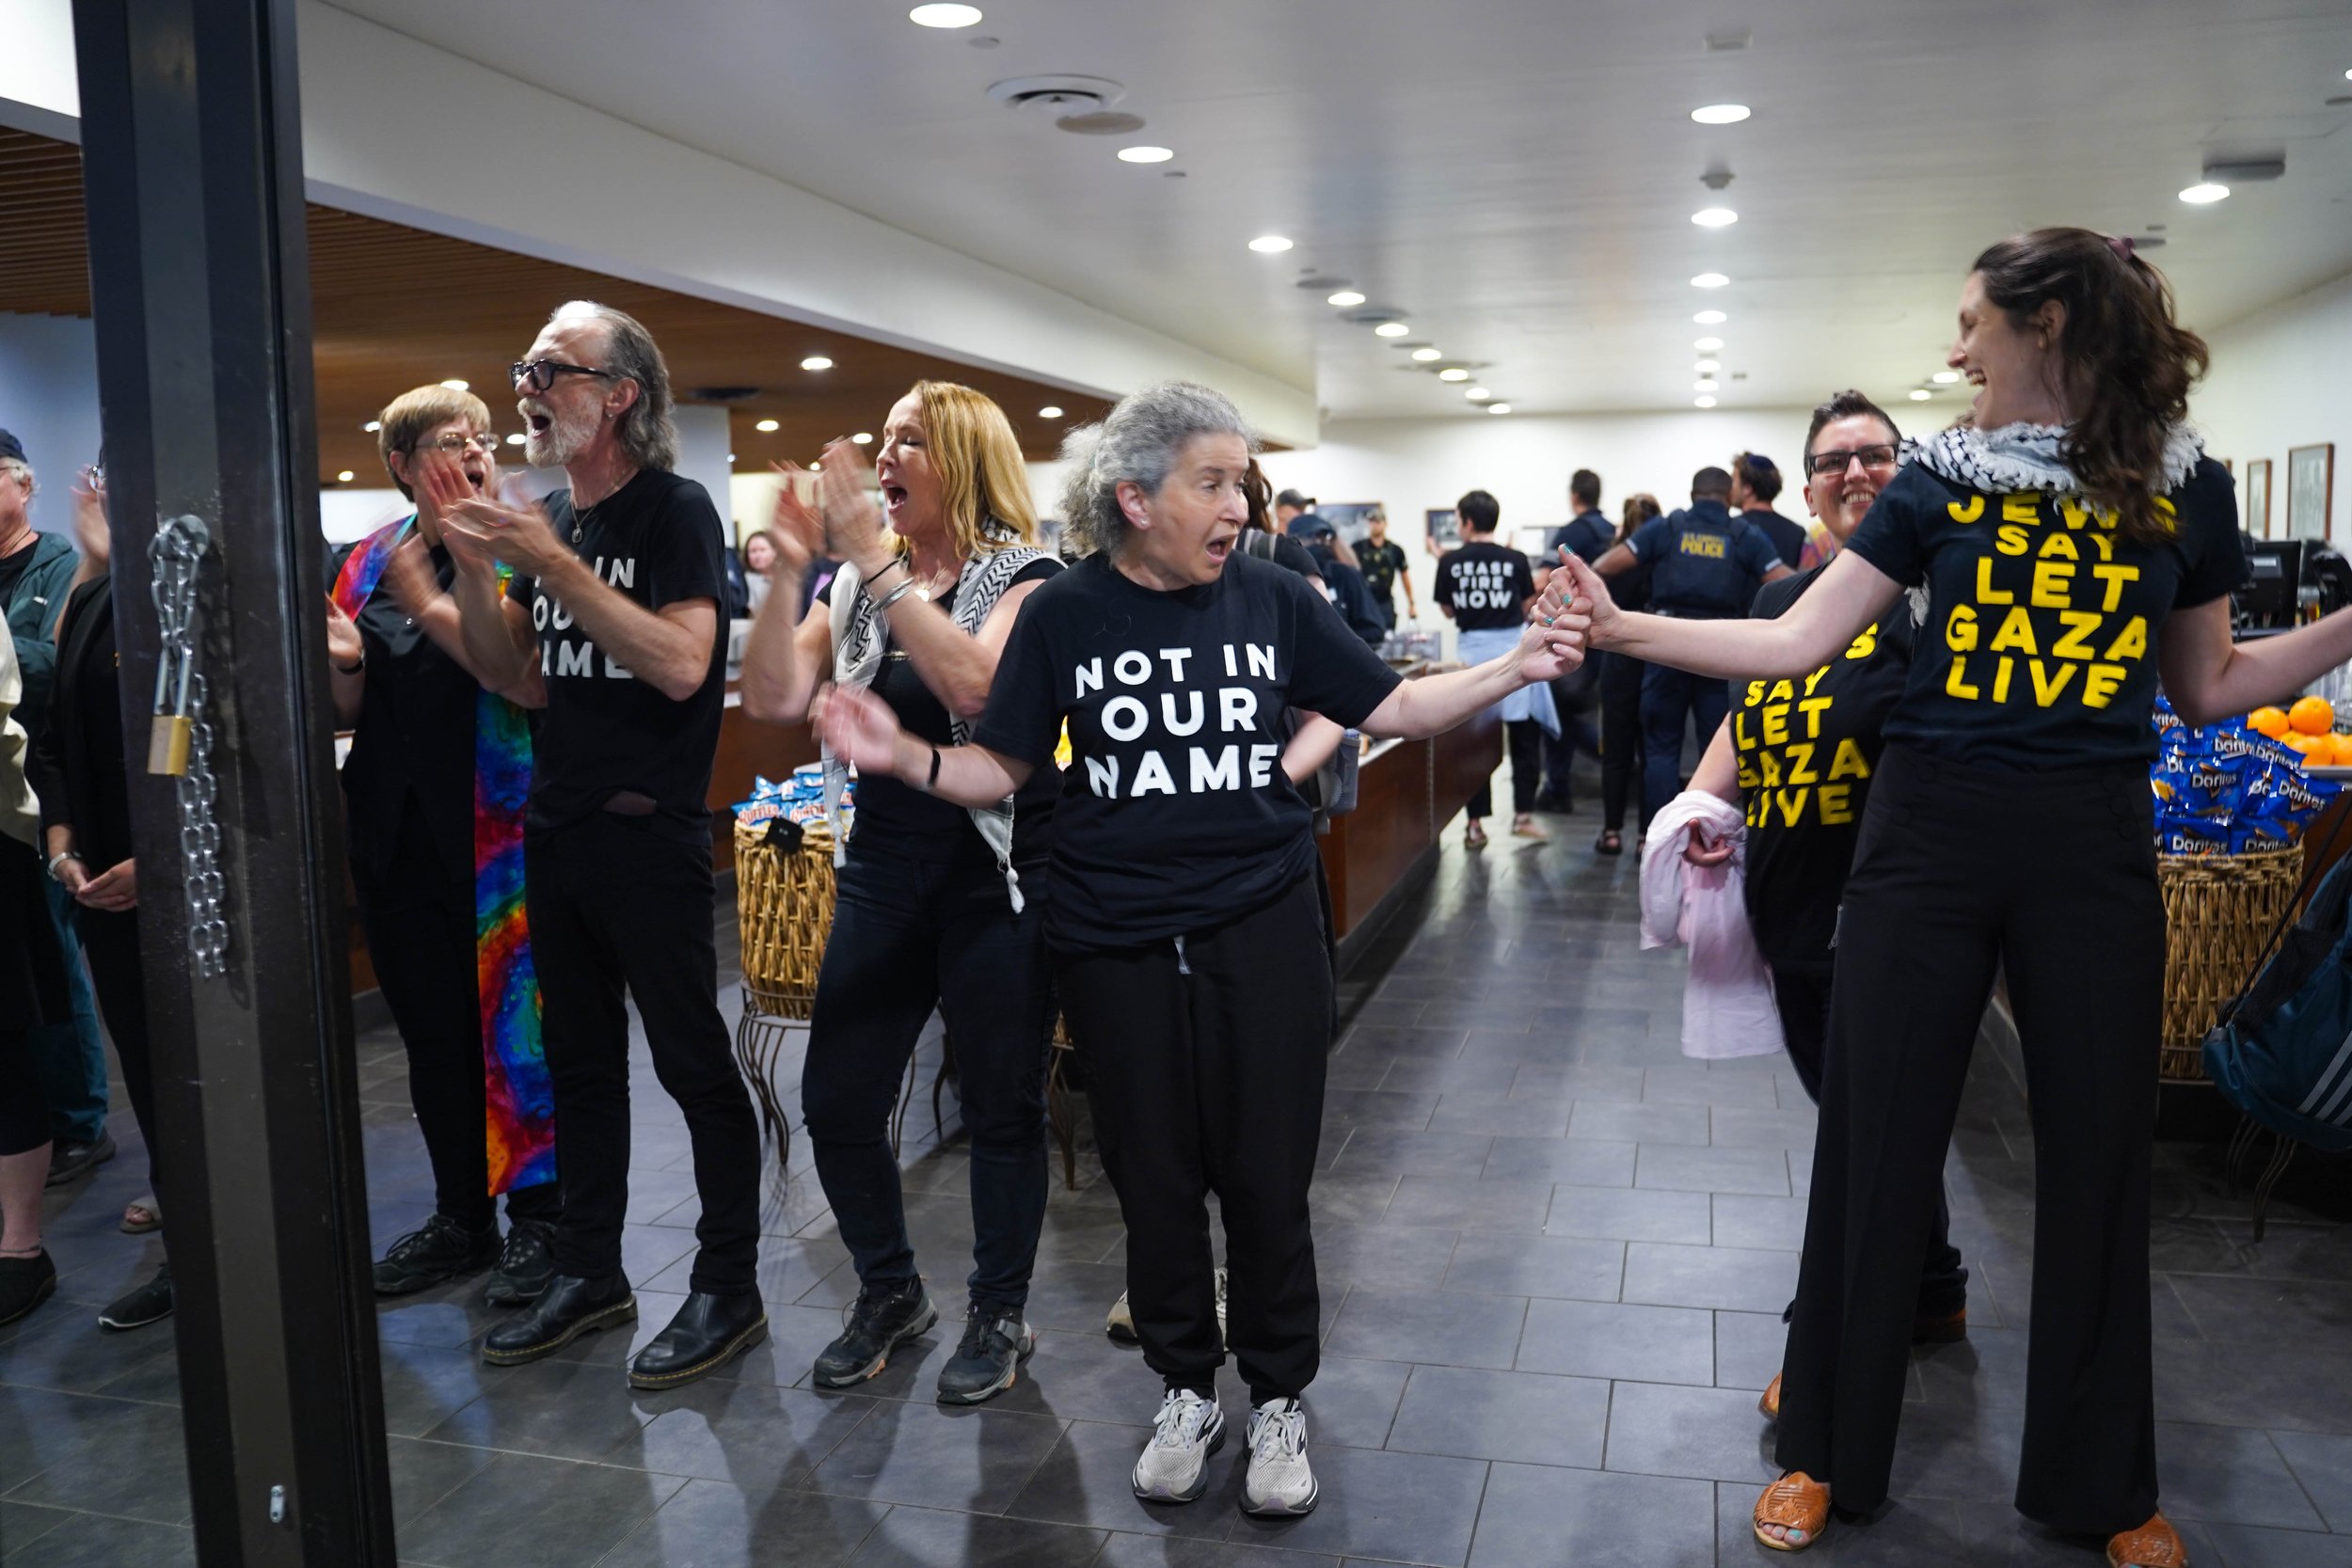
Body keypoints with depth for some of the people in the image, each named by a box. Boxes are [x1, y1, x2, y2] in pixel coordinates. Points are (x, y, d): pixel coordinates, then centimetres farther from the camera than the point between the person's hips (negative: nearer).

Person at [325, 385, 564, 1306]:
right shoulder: (366, 564, 11)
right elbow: (347, 712, 12)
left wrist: (431, 606, -24)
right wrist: (342, 664, -7)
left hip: (501, 830, -5)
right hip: (398, 838, 5)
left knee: (514, 1023, 0)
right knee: (431, 1032, 13)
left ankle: (536, 1219, 15)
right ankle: (461, 1216, 27)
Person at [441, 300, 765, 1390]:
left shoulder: (674, 510, -10)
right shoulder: (544, 518, 12)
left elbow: (682, 665, -23)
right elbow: (521, 680, 9)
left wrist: (551, 563, -24)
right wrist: (468, 560, -3)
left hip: (649, 833, -8)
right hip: (556, 829, 8)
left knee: (690, 1061, 1)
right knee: (578, 1056, 16)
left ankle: (729, 1289, 13)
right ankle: (588, 1273, 29)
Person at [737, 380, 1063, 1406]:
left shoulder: (1023, 578, -7)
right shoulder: (856, 585, 9)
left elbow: (976, 684, -27)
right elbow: (773, 700, -1)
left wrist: (877, 562, -25)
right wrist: (787, 572, -11)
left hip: (998, 878, -5)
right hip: (883, 876, 5)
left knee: (1000, 1109, 6)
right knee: (836, 1101, 7)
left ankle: (999, 1316, 26)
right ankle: (889, 1293, 30)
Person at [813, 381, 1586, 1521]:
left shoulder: (1274, 600, -2)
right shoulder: (1064, 614, -4)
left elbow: (1391, 709, 3)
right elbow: (1001, 769, -1)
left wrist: (1514, 669, -9)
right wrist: (903, 757, -19)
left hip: (1262, 927, 0)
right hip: (1116, 942, 0)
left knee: (1267, 1176, 7)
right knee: (1155, 1179, 12)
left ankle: (1279, 1398, 29)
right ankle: (1186, 1390, 34)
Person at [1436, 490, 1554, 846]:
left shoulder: (1451, 562, -2)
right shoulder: (1515, 560, -4)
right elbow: (1528, 609, 5)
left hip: (1471, 650, 1)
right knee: (1524, 736, 11)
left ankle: (1476, 823, 9)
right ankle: (1523, 814, 11)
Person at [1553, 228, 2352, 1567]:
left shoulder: (2189, 490, 4)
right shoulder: (1941, 482, 2)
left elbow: (2210, 688, 11)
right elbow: (1795, 642, -2)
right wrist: (1625, 627, -10)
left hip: (2097, 848, 1)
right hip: (1929, 830, 0)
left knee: (2099, 1150, 9)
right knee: (1875, 1138, 4)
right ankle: (1830, 1449, 21)